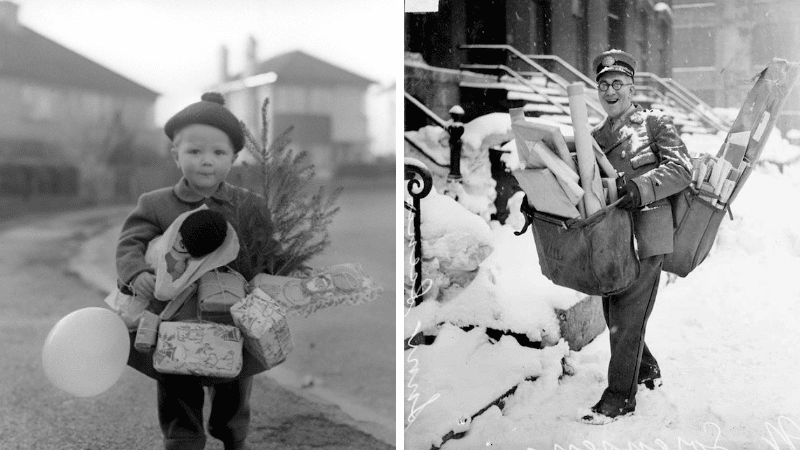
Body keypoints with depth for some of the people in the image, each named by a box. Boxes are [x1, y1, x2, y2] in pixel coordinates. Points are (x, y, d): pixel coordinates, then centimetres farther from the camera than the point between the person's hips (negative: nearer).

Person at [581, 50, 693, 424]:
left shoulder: (655, 123, 1)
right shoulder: (596, 136, 17)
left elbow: (681, 169, -10)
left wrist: (642, 187, -25)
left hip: (645, 232, -6)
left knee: (628, 315, -6)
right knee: (613, 311, 13)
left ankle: (620, 396, 4)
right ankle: (646, 370, 36)